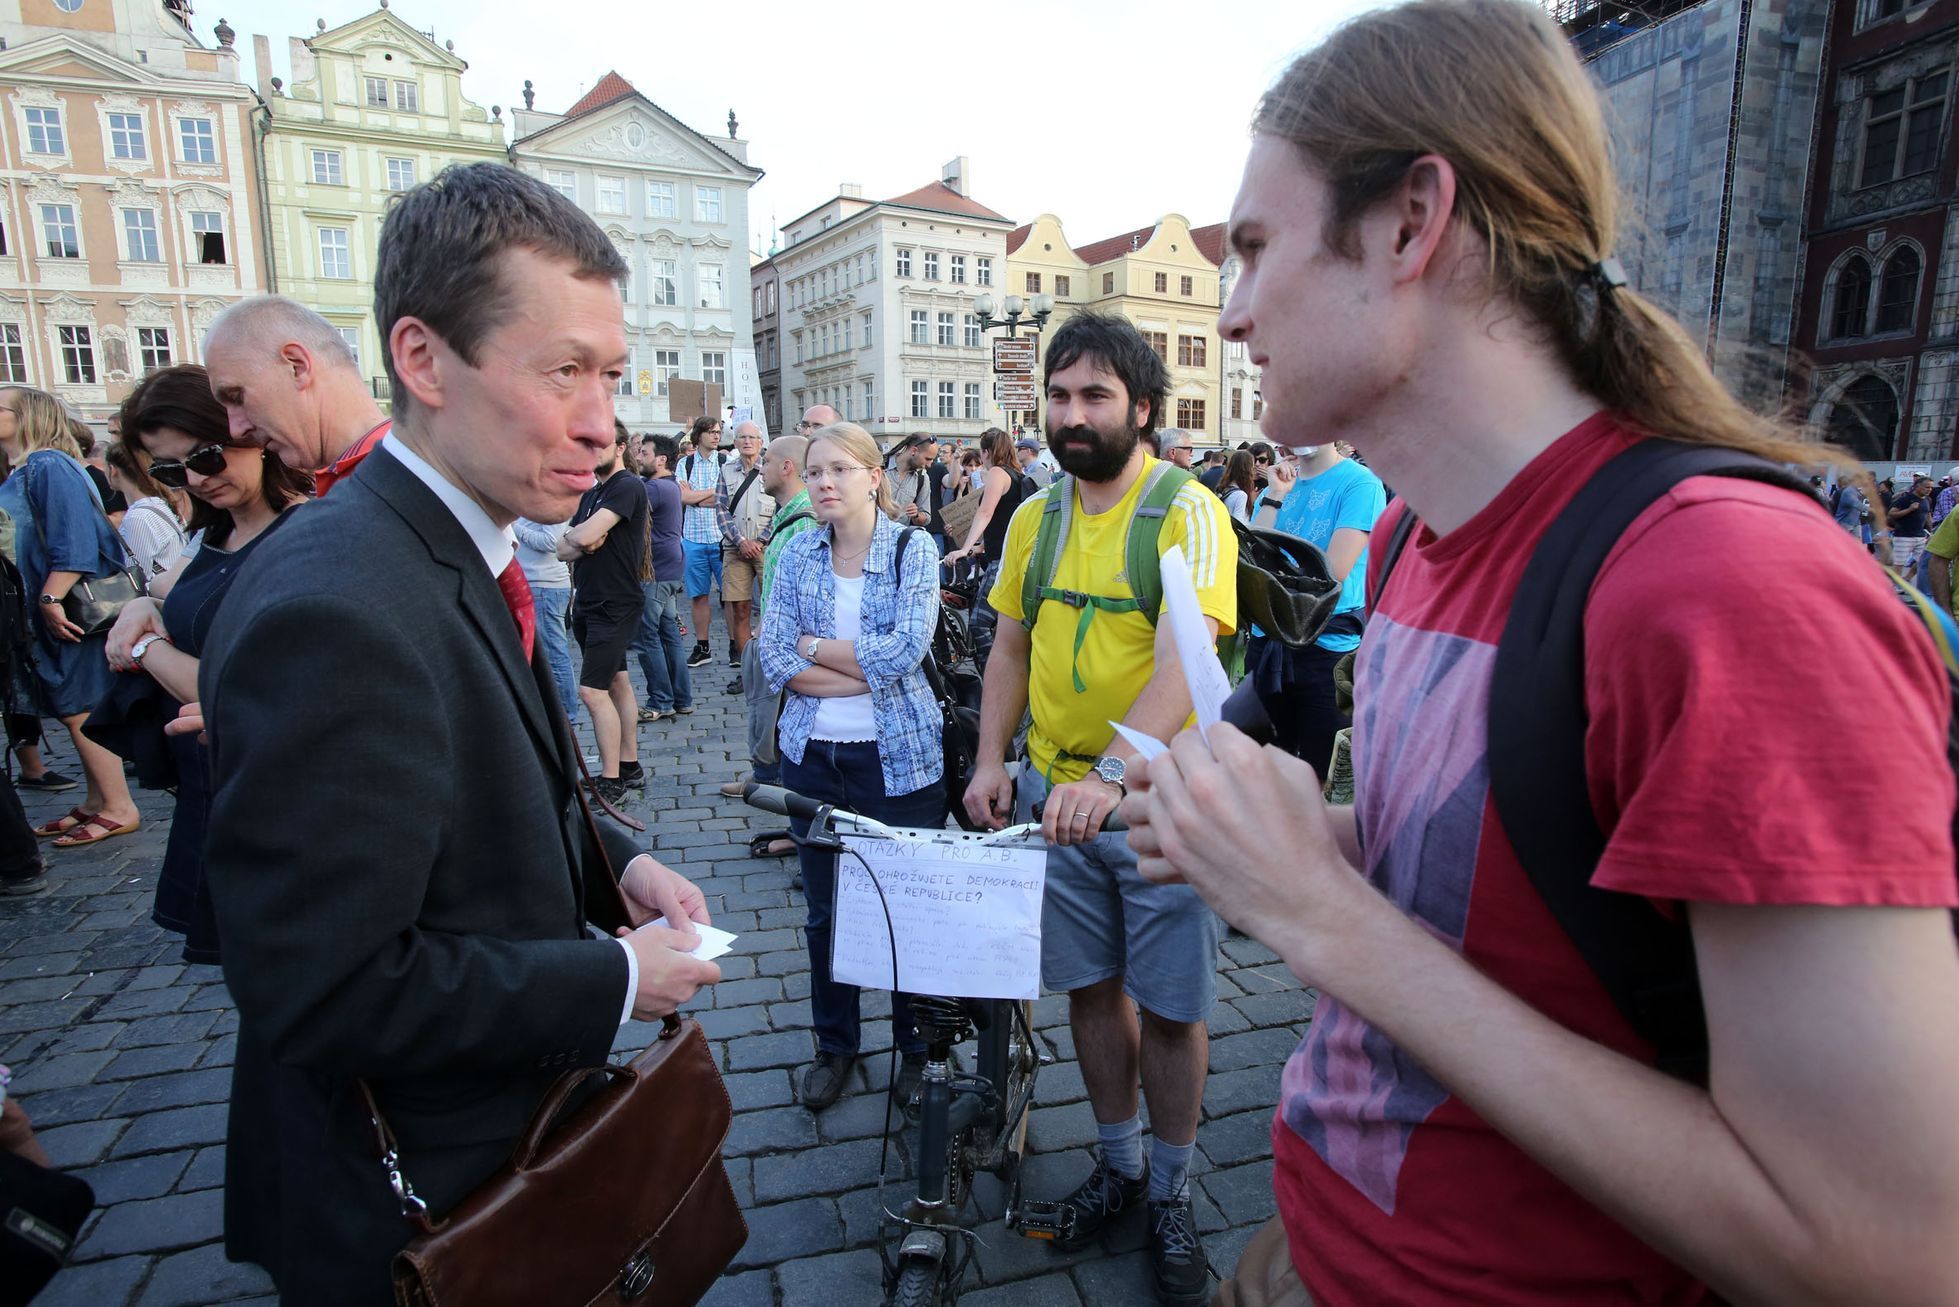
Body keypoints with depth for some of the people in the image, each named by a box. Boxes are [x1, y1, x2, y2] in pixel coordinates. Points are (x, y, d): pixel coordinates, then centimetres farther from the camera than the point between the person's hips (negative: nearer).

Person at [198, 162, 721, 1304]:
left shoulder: (462, 553, 0)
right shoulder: (334, 610, -32)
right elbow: (323, 991, -30)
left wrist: (617, 863, -4)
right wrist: (616, 982, -22)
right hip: (412, 1207, -8)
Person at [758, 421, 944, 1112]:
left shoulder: (914, 548, -5)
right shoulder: (798, 554, 4)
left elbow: (905, 650, -18)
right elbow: (776, 661, -5)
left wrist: (814, 647, -9)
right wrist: (866, 670, -14)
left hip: (898, 756, -3)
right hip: (812, 754, 3)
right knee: (824, 908, 14)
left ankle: (918, 1047, 30)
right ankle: (834, 1044, 35)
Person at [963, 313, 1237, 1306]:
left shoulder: (1187, 513, -12)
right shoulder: (1035, 517, 6)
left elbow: (1183, 658, -25)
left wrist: (1109, 769, -38)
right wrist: (991, 760, 1)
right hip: (1054, 793, 5)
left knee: (1169, 1007, 9)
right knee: (1090, 986, 16)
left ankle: (1170, 1193, 32)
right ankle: (1118, 1162, 39)